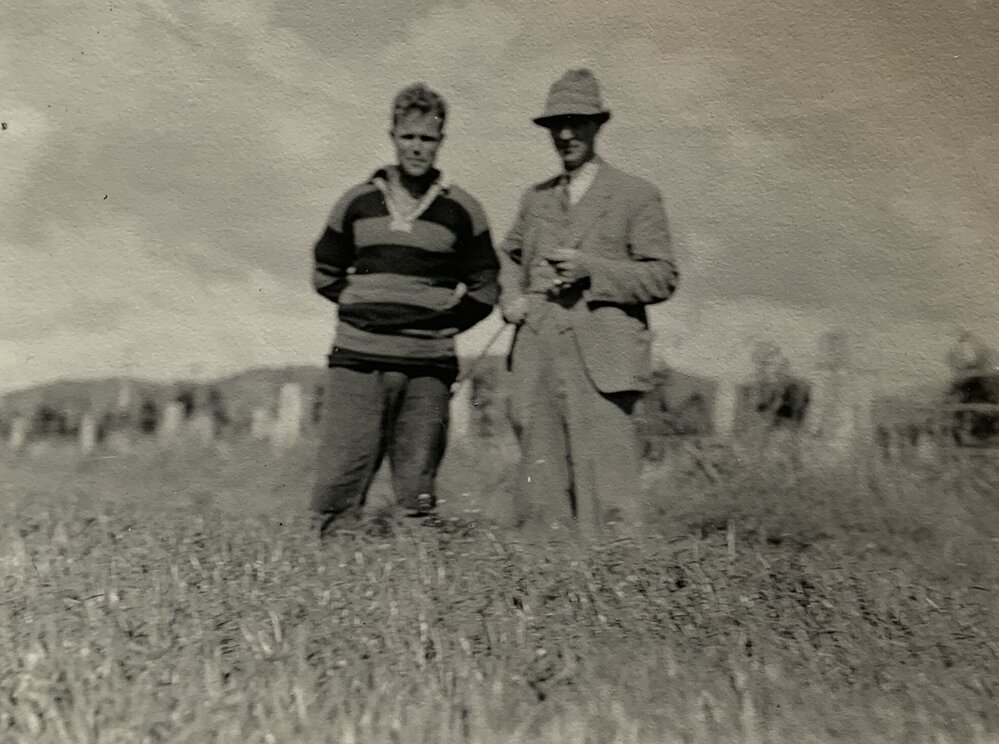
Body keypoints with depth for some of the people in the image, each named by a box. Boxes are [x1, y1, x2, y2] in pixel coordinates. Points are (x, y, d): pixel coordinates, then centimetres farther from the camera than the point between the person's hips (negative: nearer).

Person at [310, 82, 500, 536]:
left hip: (428, 368, 0)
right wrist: (361, 309, 8)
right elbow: (325, 273, 20)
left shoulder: (462, 211, 7)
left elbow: (485, 289, 12)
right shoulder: (357, 203, 10)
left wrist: (443, 322, 2)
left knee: (417, 491, 4)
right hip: (357, 362, 1)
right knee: (338, 480, -6)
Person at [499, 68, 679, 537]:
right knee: (540, 493, 4)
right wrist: (511, 297, 13)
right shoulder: (535, 199, 20)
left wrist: (591, 269, -12)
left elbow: (662, 277, 0)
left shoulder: (637, 196, 5)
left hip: (600, 364, -5)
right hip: (536, 364, 5)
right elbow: (509, 255, 35)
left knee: (605, 493, -10)